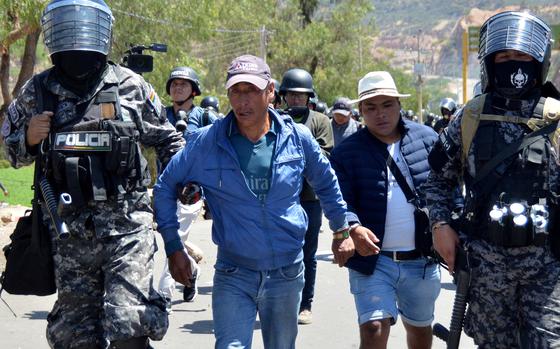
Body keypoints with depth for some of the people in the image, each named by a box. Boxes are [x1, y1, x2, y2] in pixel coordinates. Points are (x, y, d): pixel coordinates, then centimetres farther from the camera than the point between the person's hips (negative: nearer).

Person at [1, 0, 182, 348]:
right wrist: (29, 139, -4)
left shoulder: (132, 86, 3)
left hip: (127, 226, -2)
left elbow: (167, 139, 16)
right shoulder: (38, 92, 6)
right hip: (70, 230, 2)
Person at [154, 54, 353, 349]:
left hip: (287, 273, 2)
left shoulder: (297, 139, -1)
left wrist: (341, 231, 18)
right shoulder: (207, 142, -7)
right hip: (233, 274, -2)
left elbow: (326, 183, 17)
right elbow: (165, 188, 5)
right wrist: (173, 247, 1)